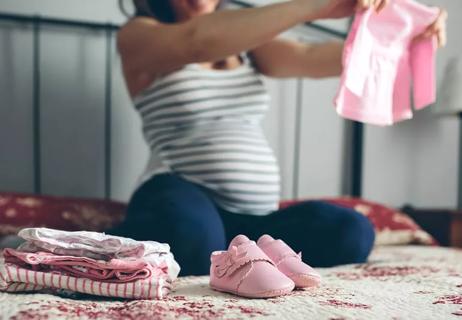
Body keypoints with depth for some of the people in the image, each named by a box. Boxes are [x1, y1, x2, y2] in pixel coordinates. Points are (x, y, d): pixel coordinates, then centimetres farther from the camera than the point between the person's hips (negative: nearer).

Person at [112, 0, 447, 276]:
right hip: (182, 197, -6)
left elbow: (311, 57, 3)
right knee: (191, 237, -41)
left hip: (254, 217, 6)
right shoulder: (137, 35, 0)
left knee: (351, 232, -19)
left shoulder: (244, 43, 20)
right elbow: (199, 41, -23)